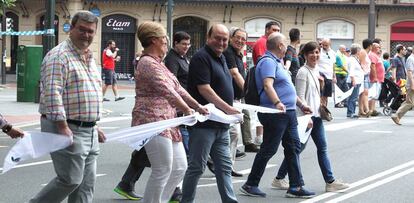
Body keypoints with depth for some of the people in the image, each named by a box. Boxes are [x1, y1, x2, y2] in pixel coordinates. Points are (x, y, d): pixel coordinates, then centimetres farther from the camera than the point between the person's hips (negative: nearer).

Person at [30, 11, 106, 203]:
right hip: (68, 130, -9)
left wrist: (94, 126, 24)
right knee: (70, 179, -9)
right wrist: (62, 126, -26)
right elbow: (52, 92, -21)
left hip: (88, 131, 9)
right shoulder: (59, 56, -12)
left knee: (86, 183, 8)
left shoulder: (90, 59, 18)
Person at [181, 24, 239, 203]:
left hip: (221, 124, 9)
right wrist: (228, 108, -22)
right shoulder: (201, 57, -13)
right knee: (197, 167, -1)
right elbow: (204, 89, -21)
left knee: (224, 167, 12)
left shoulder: (221, 58, 16)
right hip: (204, 123, -9)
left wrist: (230, 109, 17)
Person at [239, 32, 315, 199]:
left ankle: (296, 186, 14)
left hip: (288, 113, 10)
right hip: (275, 113, -10)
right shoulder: (268, 62, -13)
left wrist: (301, 104, 28)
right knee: (268, 149, -5)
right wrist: (277, 103, -41)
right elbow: (268, 85, -28)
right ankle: (250, 185, 5)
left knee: (293, 148, 10)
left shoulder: (277, 62, 20)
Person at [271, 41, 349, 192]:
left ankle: (330, 181, 8)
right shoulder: (303, 72, -14)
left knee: (322, 147, 6)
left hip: (315, 114, 8)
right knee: (299, 147, -1)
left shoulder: (316, 70, 11)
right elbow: (300, 96, -17)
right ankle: (279, 179, 10)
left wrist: (321, 107, 16)